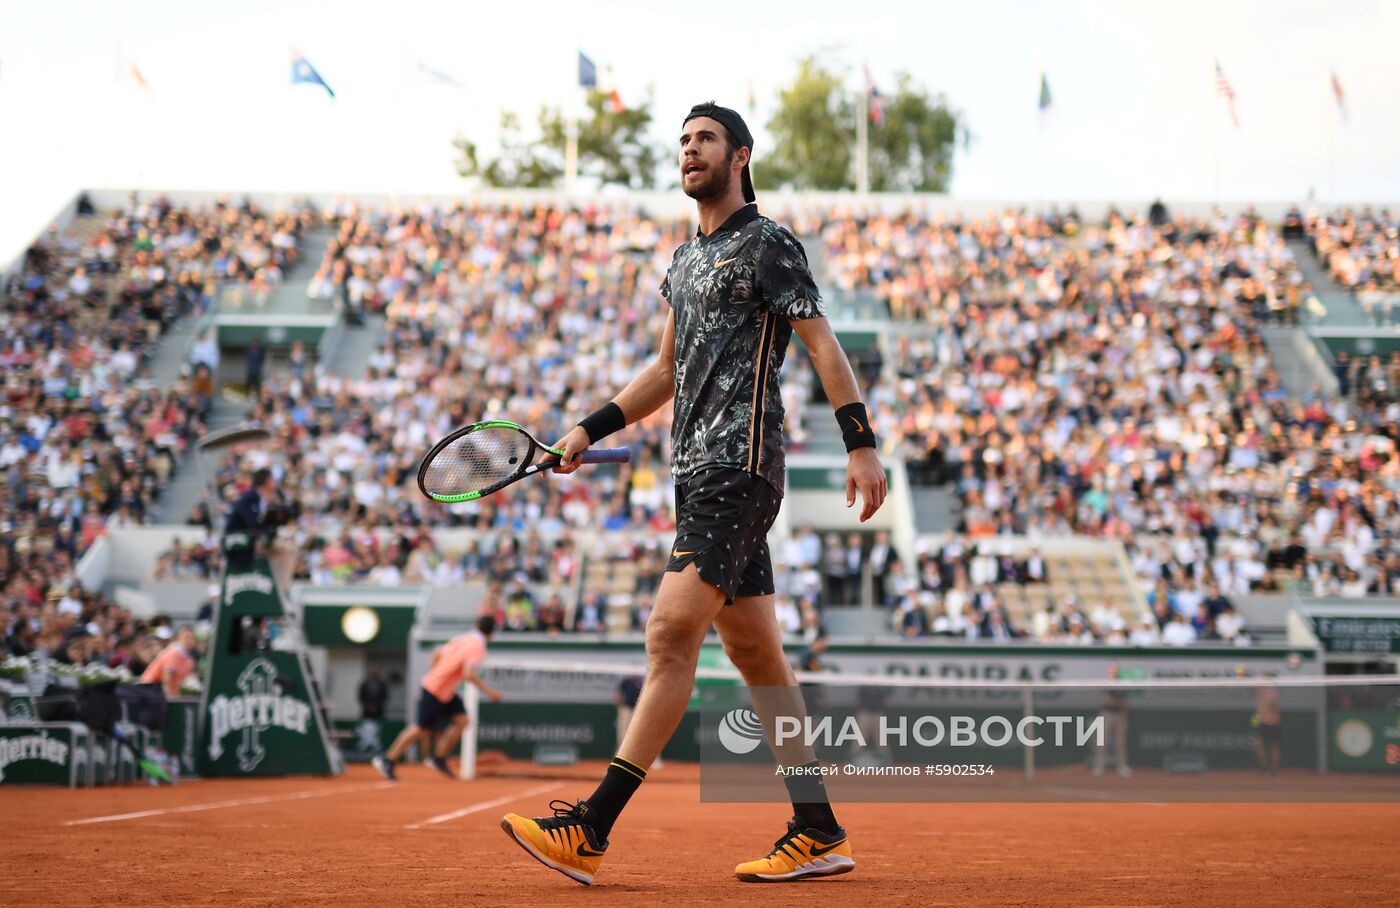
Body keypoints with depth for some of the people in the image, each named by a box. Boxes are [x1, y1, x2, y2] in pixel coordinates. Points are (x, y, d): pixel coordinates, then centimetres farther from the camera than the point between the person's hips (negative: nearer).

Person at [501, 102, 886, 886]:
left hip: (740, 467, -9)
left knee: (672, 632, -15)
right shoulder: (685, 261, 22)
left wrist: (862, 444, -17)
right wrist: (591, 430, 23)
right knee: (757, 655, 8)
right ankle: (819, 833, 13)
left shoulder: (768, 244, -3)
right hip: (698, 472, 9)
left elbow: (824, 345, -9)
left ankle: (591, 831, -19)